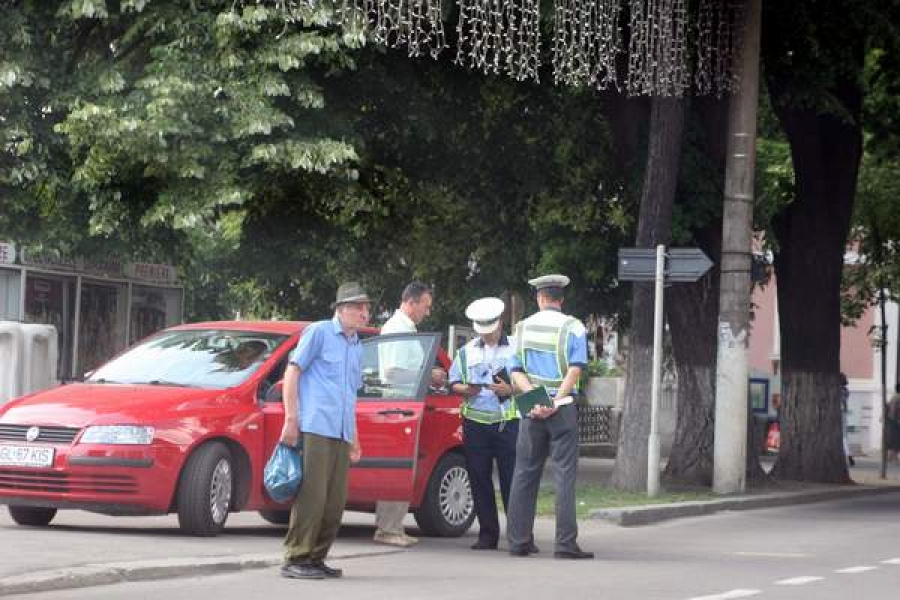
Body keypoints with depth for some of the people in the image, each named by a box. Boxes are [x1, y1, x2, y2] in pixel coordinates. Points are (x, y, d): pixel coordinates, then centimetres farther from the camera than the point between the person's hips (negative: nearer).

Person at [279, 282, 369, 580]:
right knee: (312, 496, -11)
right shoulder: (319, 332, -1)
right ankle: (295, 559, -6)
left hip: (341, 433, 7)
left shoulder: (357, 347, 20)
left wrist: (354, 438, 25)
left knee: (335, 501, 5)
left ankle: (316, 558, 13)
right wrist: (291, 419, -11)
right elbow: (292, 373, -4)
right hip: (315, 428, -7)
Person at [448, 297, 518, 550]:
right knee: (479, 480, 3)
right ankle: (487, 534, 9)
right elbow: (453, 382, 14)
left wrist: (510, 390, -14)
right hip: (475, 423, 3)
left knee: (512, 480, -6)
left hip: (508, 422, -3)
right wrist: (465, 390, -6)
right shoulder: (466, 352, 17)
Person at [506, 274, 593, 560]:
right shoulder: (573, 328, 0)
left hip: (531, 410, 3)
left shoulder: (523, 328, 10)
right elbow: (575, 370, -11)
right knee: (565, 474, -4)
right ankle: (566, 543, -10)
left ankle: (519, 541, 9)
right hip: (563, 409, -3)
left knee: (524, 474, 9)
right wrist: (554, 402, -13)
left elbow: (516, 372, 1)